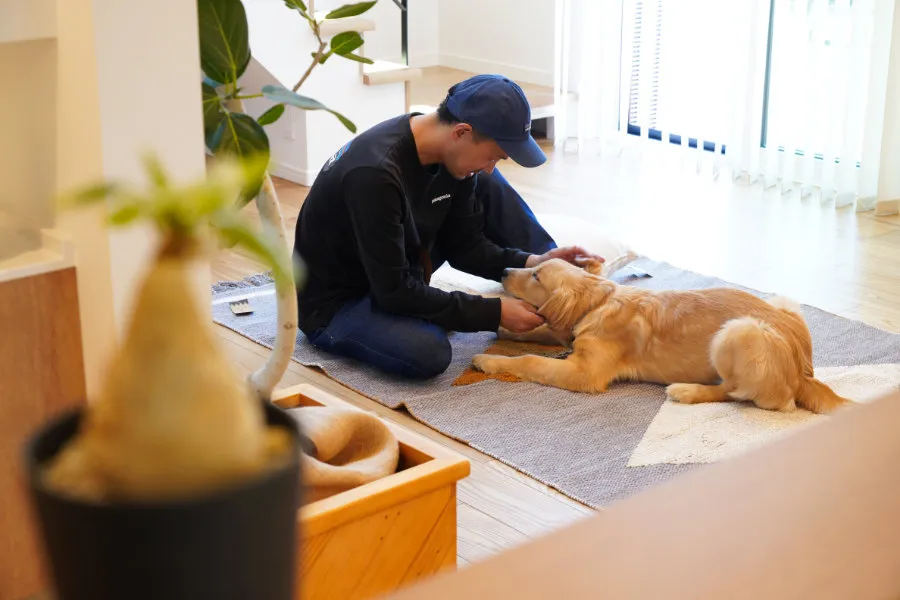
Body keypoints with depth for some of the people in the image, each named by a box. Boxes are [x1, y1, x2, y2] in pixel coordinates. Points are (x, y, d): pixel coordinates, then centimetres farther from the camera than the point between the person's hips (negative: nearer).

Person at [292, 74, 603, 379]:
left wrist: (528, 262, -14)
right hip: (335, 302, -8)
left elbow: (464, 247, 2)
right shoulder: (375, 173, -34)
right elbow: (394, 292, -31)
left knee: (487, 188, 0)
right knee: (427, 353, -37)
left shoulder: (451, 157, -9)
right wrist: (494, 313, -26)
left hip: (398, 273, 8)